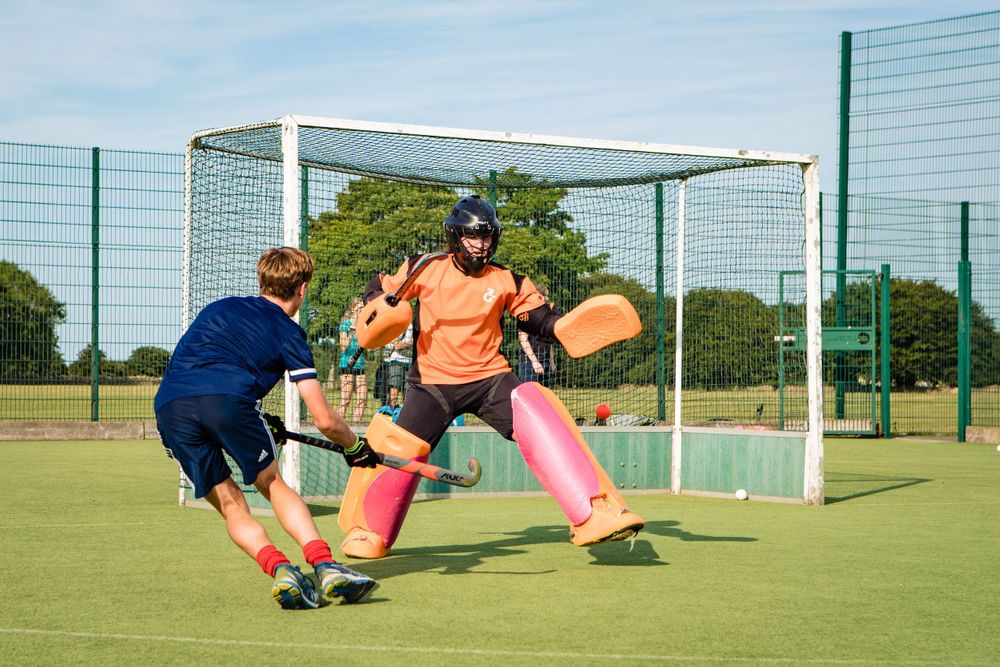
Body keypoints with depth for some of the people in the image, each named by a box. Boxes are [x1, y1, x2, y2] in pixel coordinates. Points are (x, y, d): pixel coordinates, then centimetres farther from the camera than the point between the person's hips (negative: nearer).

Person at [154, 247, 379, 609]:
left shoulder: (219, 307, 32)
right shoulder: (287, 331, 19)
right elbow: (324, 419, 14)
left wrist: (260, 423, 44)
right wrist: (356, 447, 34)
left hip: (169, 406, 3)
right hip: (228, 398, -3)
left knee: (231, 506, 14)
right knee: (273, 484, 17)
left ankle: (279, 568, -8)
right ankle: (326, 566, 2)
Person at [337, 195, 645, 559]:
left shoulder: (506, 281, 2)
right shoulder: (425, 270, 0)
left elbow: (540, 319, 3)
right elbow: (380, 288, 12)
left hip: (490, 378, 0)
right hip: (433, 382, 0)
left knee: (538, 416, -24)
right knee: (401, 449, -11)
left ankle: (591, 514, -29)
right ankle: (371, 534, 18)